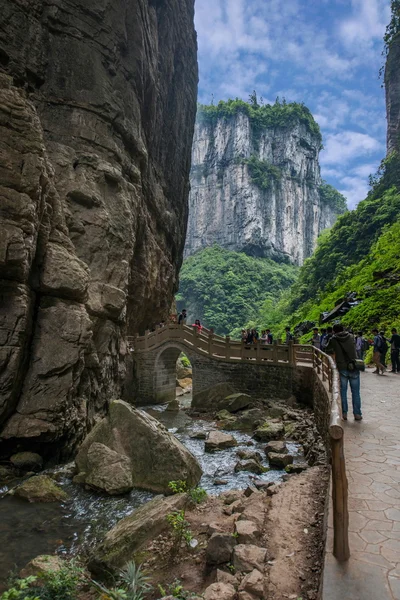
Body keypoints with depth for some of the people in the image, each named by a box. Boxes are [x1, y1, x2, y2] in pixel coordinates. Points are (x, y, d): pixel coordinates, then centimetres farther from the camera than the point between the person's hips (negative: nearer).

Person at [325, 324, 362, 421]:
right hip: (354, 367, 1)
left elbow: (328, 349, 14)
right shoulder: (351, 337, 4)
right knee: (355, 392, 9)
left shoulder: (333, 339, -1)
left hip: (342, 368, -1)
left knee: (343, 391, 10)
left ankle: (344, 413, 13)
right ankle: (357, 414, 13)